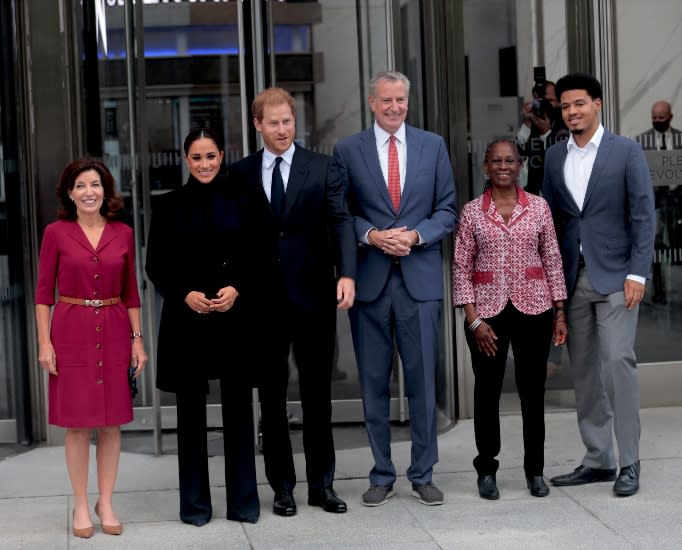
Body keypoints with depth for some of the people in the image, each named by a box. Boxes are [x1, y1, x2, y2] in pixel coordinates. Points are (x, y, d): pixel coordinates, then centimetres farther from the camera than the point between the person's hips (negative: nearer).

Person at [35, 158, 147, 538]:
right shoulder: (57, 233, -2)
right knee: (77, 423, 3)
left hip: (114, 332, 2)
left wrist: (137, 339, 3)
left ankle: (106, 503, 18)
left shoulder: (123, 234, 4)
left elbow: (131, 293, 9)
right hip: (71, 332, -2)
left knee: (111, 422, 6)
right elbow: (44, 292, -1)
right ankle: (82, 506, 13)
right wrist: (45, 342, -8)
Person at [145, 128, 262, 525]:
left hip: (235, 315, 0)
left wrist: (237, 289, -12)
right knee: (191, 410, 5)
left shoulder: (241, 199, 5)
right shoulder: (171, 205, 5)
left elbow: (258, 255, 5)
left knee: (238, 407, 3)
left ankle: (243, 500, 13)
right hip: (186, 318, 0)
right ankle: (195, 503, 14)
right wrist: (185, 294, -12)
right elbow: (156, 265, 3)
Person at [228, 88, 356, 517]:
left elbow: (341, 221, -8)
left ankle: (322, 484, 18)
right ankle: (282, 486, 18)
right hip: (263, 300, 1)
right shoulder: (241, 174, 6)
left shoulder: (322, 168, 2)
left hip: (313, 296, -1)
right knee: (272, 397, 8)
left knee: (318, 394, 7)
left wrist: (346, 274, -22)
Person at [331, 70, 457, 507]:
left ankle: (424, 474, 13)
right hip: (369, 278, 0)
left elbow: (448, 209, 7)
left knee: (423, 379, 2)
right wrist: (371, 236, -11)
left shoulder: (433, 145, 8)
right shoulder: (348, 150, 5)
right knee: (375, 383, 5)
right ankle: (382, 475, 16)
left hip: (420, 277, 0)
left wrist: (416, 236, -10)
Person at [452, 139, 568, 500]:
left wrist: (560, 312, 3)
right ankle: (487, 469, 17)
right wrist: (473, 320, -7)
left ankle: (535, 470, 16)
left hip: (533, 308, 1)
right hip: (488, 311, 0)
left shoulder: (539, 207, 4)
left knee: (533, 389, 5)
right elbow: (461, 268, 0)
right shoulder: (472, 212, 1)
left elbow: (553, 261, 6)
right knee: (487, 391, 5)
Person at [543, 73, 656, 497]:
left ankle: (629, 462, -5)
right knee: (584, 369, 7)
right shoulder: (555, 157, 11)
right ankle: (598, 460, 15)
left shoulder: (626, 152, -2)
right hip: (573, 278, 5)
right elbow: (551, 217, 12)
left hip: (615, 275, -5)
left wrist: (637, 274, -13)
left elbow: (644, 215, -5)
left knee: (617, 360, -13)